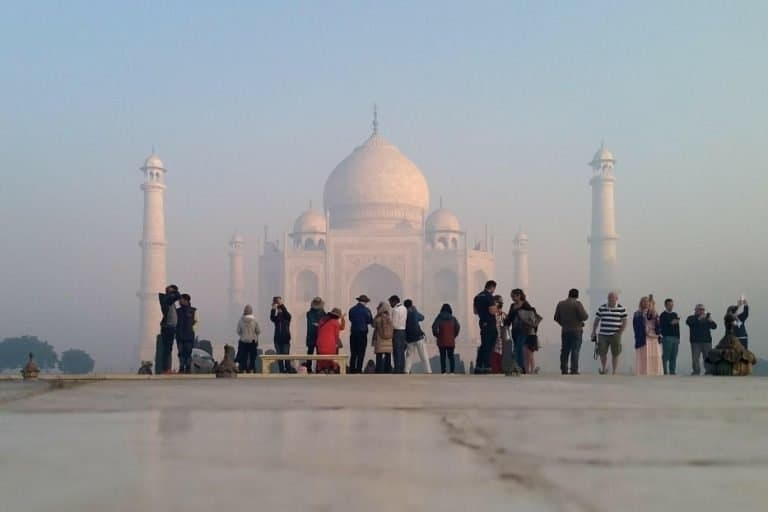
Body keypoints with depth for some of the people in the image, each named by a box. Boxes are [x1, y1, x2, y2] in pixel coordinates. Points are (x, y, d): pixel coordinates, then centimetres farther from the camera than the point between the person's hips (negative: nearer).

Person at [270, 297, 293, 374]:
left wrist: (281, 304, -32)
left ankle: (288, 371, -3)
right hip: (278, 339, 3)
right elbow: (271, 318, -15)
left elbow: (286, 312, -19)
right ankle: (281, 371, 6)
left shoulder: (287, 316, 3)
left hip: (286, 339, -3)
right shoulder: (276, 317, 8)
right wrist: (273, 309, -29)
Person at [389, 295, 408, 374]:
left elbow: (394, 324, -15)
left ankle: (397, 371, -7)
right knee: (402, 352, 11)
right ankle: (402, 370, 12)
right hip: (403, 330, 8)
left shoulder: (396, 310, -13)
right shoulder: (404, 308, 13)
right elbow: (406, 320, 13)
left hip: (397, 332, -8)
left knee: (397, 353, -6)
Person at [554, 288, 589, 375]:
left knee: (565, 351, 9)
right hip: (576, 330, -5)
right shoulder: (577, 304, -10)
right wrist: (586, 314, 8)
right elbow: (584, 317, -14)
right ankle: (574, 369, -8)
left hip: (564, 330, 5)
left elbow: (556, 318, 10)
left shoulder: (560, 304, 7)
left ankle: (564, 369, 7)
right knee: (575, 350, -3)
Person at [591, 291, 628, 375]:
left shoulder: (621, 309, 1)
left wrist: (620, 333, -8)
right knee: (602, 353, 0)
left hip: (615, 336, -2)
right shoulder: (602, 308, 7)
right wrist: (594, 332, 8)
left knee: (615, 355, 2)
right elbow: (596, 321, 13)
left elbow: (624, 322, 2)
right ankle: (603, 369, 22)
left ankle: (614, 372, 12)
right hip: (603, 335, 2)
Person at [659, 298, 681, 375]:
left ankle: (672, 371, 6)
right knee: (666, 356, -7)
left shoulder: (675, 314, 19)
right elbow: (661, 326, -10)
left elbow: (677, 327, 20)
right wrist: (670, 323, -17)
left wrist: (678, 337, 14)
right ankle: (665, 371, -7)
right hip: (667, 337, -6)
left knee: (674, 356, 4)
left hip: (675, 337, 6)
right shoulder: (663, 315, 0)